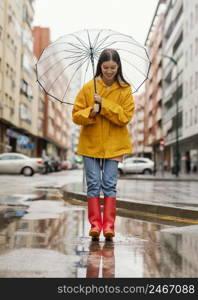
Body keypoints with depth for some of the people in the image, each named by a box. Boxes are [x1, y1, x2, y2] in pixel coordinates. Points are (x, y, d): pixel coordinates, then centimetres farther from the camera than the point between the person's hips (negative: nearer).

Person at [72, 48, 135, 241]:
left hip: (113, 144, -1)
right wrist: (91, 112, -20)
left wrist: (104, 104, -17)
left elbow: (126, 116, -10)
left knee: (109, 184, -2)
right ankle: (95, 223, 3)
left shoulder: (125, 90, 0)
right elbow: (76, 115, 0)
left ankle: (109, 224, -1)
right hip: (90, 143, 1)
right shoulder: (88, 87, 1)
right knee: (93, 183, 0)